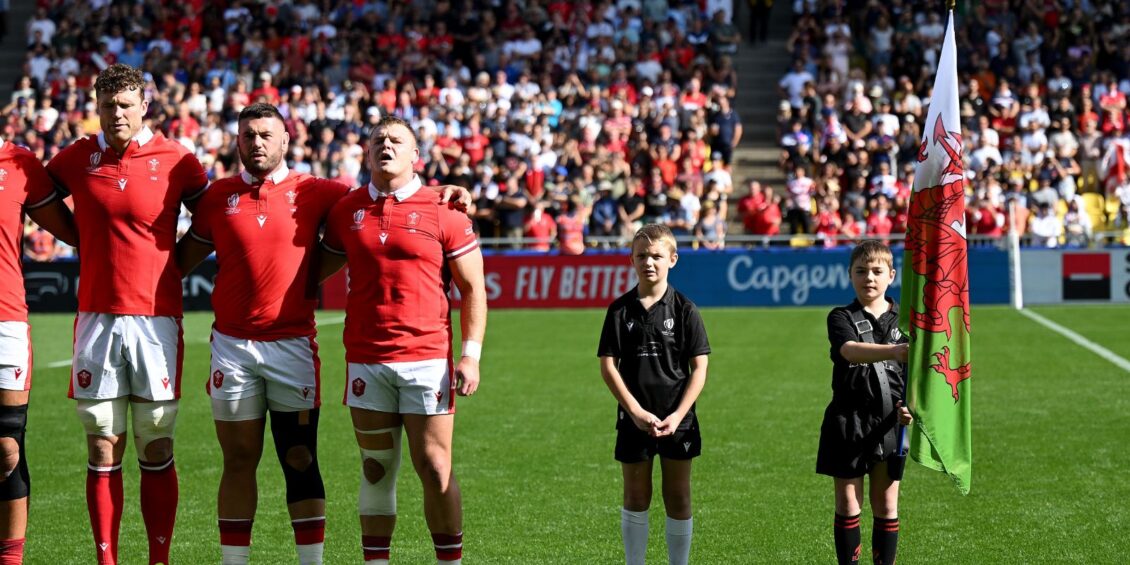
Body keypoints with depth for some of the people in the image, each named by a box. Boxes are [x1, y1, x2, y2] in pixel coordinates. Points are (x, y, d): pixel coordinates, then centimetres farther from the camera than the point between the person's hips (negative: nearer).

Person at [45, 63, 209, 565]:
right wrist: (87, 247, 14)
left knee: (156, 454, 1)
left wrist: (176, 261, 4)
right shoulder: (77, 158, 5)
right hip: (96, 317, 2)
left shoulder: (176, 161, -1)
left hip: (156, 320, -2)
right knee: (102, 453, 2)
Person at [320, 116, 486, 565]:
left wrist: (471, 355, -5)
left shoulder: (443, 212, 1)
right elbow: (319, 268, 22)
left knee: (434, 470, -4)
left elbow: (472, 289, 2)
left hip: (428, 359, -3)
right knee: (376, 469, 6)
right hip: (366, 360, 3)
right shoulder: (346, 211, 9)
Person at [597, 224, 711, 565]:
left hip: (677, 420, -1)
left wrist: (678, 415, -13)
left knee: (678, 498, 5)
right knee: (636, 497, 8)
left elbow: (699, 368, -3)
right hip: (634, 419, 1)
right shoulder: (620, 310, 0)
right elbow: (608, 366, -2)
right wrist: (637, 412, -11)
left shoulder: (684, 309, -2)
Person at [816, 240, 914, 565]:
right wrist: (894, 352, -43)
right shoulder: (842, 318, -3)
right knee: (848, 503, 3)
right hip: (848, 422, -2)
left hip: (889, 423, 2)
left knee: (886, 505, 7)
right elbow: (851, 351, -25)